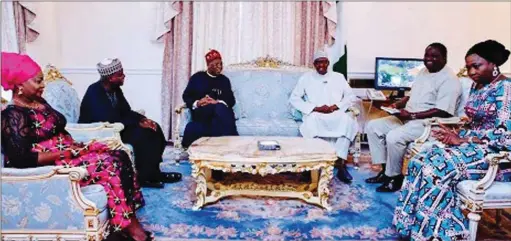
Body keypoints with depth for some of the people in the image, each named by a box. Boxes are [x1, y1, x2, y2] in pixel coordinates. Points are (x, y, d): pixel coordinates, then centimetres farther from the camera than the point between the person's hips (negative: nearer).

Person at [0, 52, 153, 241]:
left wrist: (75, 147, -1)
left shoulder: (39, 101, 13)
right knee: (109, 165, -23)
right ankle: (129, 225, -14)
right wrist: (65, 153, -20)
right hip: (51, 166, -9)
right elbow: (22, 159, -23)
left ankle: (130, 218, -12)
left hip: (68, 152, 9)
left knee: (119, 156, -10)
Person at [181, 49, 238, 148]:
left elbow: (231, 100, 8)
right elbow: (186, 96, 9)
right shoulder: (197, 77, 15)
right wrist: (197, 103, -13)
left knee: (220, 108, -37)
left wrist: (218, 103, -13)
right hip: (201, 112, -1)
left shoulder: (224, 80, 19)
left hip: (220, 111, 1)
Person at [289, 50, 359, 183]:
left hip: (336, 115, 2)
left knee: (348, 121, -33)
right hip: (315, 115, -1)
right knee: (310, 122, -38)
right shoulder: (306, 78, 12)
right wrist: (316, 108, -9)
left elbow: (351, 96, 12)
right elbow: (294, 98, 3)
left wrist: (336, 106, -9)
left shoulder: (338, 77, 18)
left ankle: (341, 163, -30)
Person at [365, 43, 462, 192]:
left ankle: (395, 177, -9)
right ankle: (385, 170, 3)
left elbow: (442, 112, -23)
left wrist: (412, 115, -24)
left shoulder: (449, 80, -14)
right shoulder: (423, 71, 14)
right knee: (373, 126, -1)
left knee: (394, 137, -32)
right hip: (408, 117, 10)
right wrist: (397, 104, 2)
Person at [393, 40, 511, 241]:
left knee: (438, 169, -27)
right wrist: (456, 133, -5)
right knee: (422, 161, -12)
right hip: (473, 144, 8)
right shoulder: (477, 86, 11)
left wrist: (462, 140, -18)